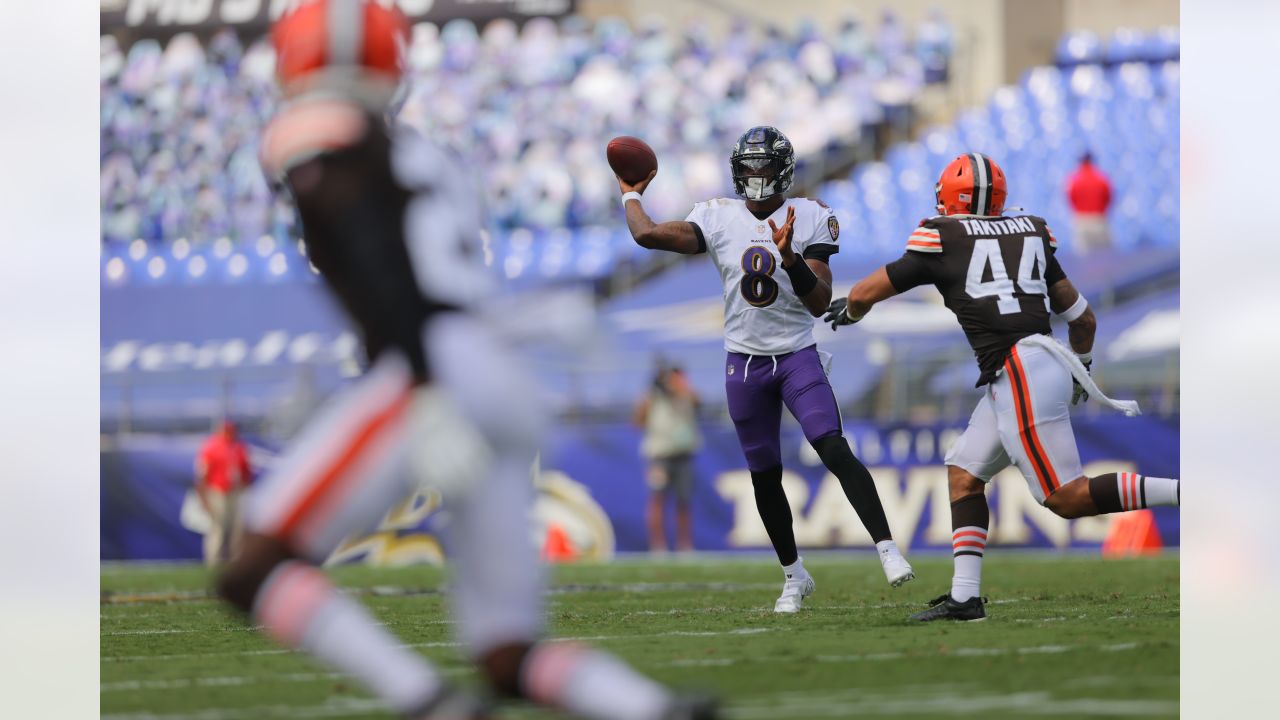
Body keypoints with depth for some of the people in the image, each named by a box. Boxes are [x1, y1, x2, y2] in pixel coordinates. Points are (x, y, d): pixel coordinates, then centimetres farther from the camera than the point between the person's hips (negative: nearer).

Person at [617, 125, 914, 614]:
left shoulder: (810, 219, -5)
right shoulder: (718, 218, 0)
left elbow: (820, 303, -10)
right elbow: (648, 235, -11)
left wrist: (791, 256, -24)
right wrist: (631, 195, 6)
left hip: (798, 357, -2)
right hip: (745, 362, 2)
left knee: (835, 451, -21)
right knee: (765, 477, 9)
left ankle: (887, 550, -24)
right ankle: (794, 576, 25)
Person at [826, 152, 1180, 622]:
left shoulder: (941, 240, 2)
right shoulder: (1031, 236, 17)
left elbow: (864, 293, 12)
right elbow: (1083, 318, 22)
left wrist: (848, 311, 35)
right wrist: (1080, 367, 41)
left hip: (1019, 375, -8)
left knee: (1067, 498, -8)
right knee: (964, 472, 15)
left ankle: (1181, 492, -19)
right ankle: (965, 596, 10)